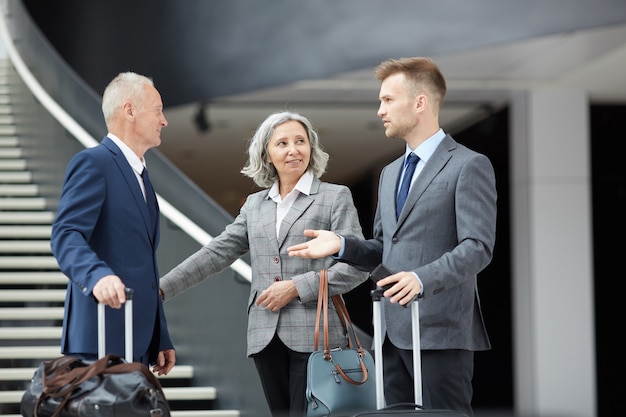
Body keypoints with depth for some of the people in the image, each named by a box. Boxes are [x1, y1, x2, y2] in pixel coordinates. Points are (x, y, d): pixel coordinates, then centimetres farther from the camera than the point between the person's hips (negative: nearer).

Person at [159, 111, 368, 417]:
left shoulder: (336, 197, 3)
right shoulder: (255, 205, 16)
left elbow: (356, 265, -4)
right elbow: (216, 253, 12)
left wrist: (297, 287, -12)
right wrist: (161, 288, 4)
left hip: (314, 336, -4)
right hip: (266, 337, 4)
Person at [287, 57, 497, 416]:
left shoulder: (469, 166, -6)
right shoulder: (390, 173, 21)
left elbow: (478, 247, -15)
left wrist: (423, 278, -30)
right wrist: (342, 245, 6)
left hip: (441, 332, -8)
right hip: (394, 332, 8)